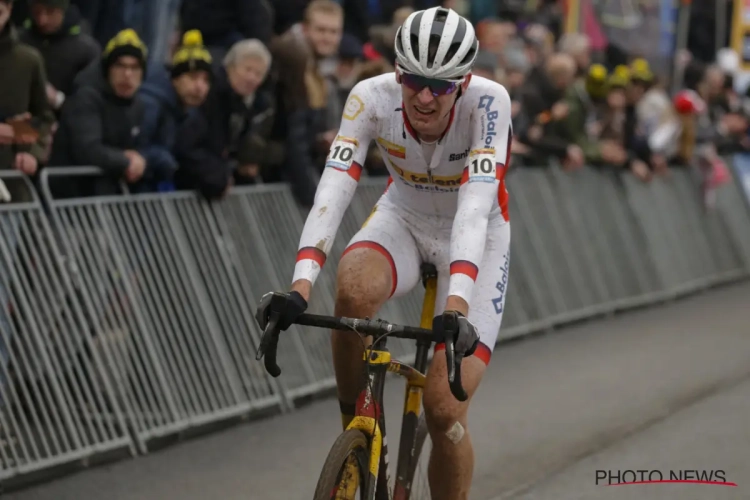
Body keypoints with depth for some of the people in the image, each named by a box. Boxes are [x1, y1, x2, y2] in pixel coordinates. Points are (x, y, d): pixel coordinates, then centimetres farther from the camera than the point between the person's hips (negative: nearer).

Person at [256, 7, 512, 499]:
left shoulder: (488, 102, -30)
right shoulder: (372, 97, -25)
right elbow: (333, 190, -34)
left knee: (445, 409, -14)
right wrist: (300, 287, -48)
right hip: (402, 219, 2)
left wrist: (457, 306, -55)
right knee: (354, 289, -35)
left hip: (475, 239, -1)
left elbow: (475, 206, -41)